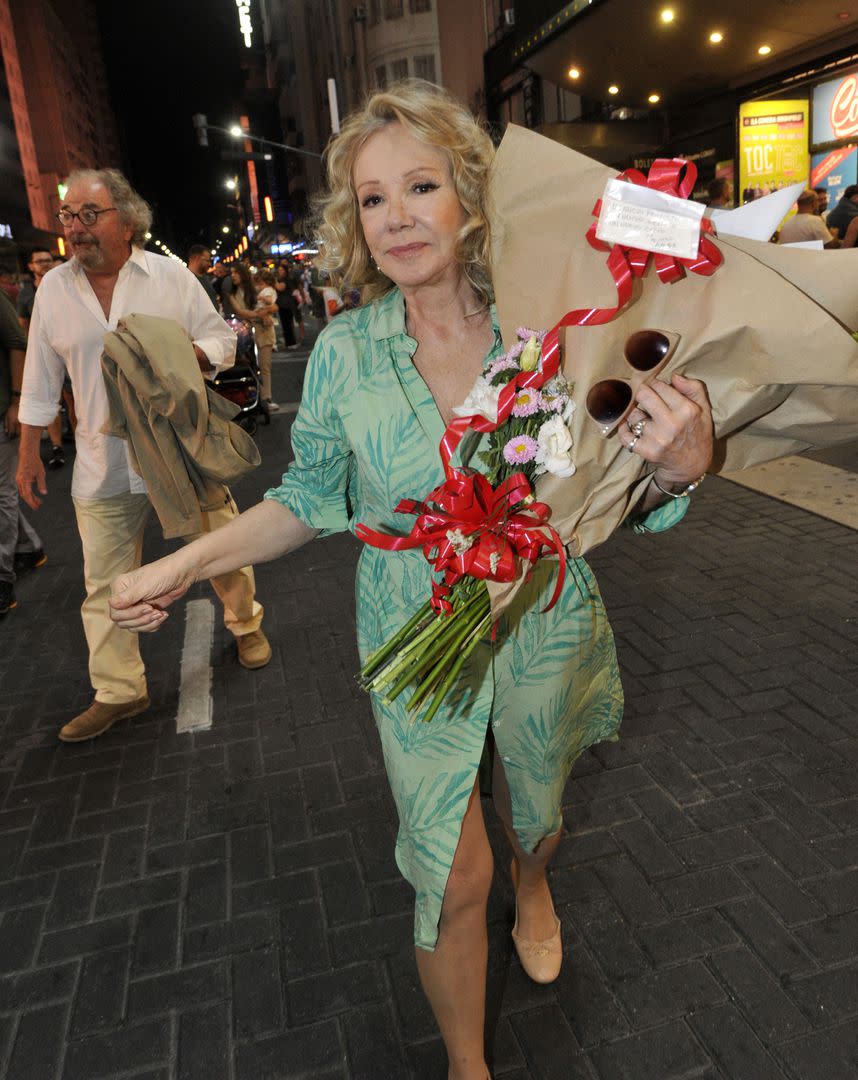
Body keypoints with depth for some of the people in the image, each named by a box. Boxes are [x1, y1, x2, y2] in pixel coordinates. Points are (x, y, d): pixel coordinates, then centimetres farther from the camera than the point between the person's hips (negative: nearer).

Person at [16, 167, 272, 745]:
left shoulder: (171, 275, -2)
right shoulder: (53, 288, 3)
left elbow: (222, 339, 2)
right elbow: (40, 381, 9)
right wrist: (28, 455, 10)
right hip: (103, 465, 2)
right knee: (105, 584, 6)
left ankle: (246, 624, 40)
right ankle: (119, 691, 21)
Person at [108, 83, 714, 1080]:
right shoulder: (345, 351, -11)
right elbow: (313, 499, 1)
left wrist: (678, 465, -29)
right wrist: (185, 565, -5)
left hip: (543, 631, 1)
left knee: (534, 805, 27)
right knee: (452, 878, 7)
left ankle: (531, 886, 67)